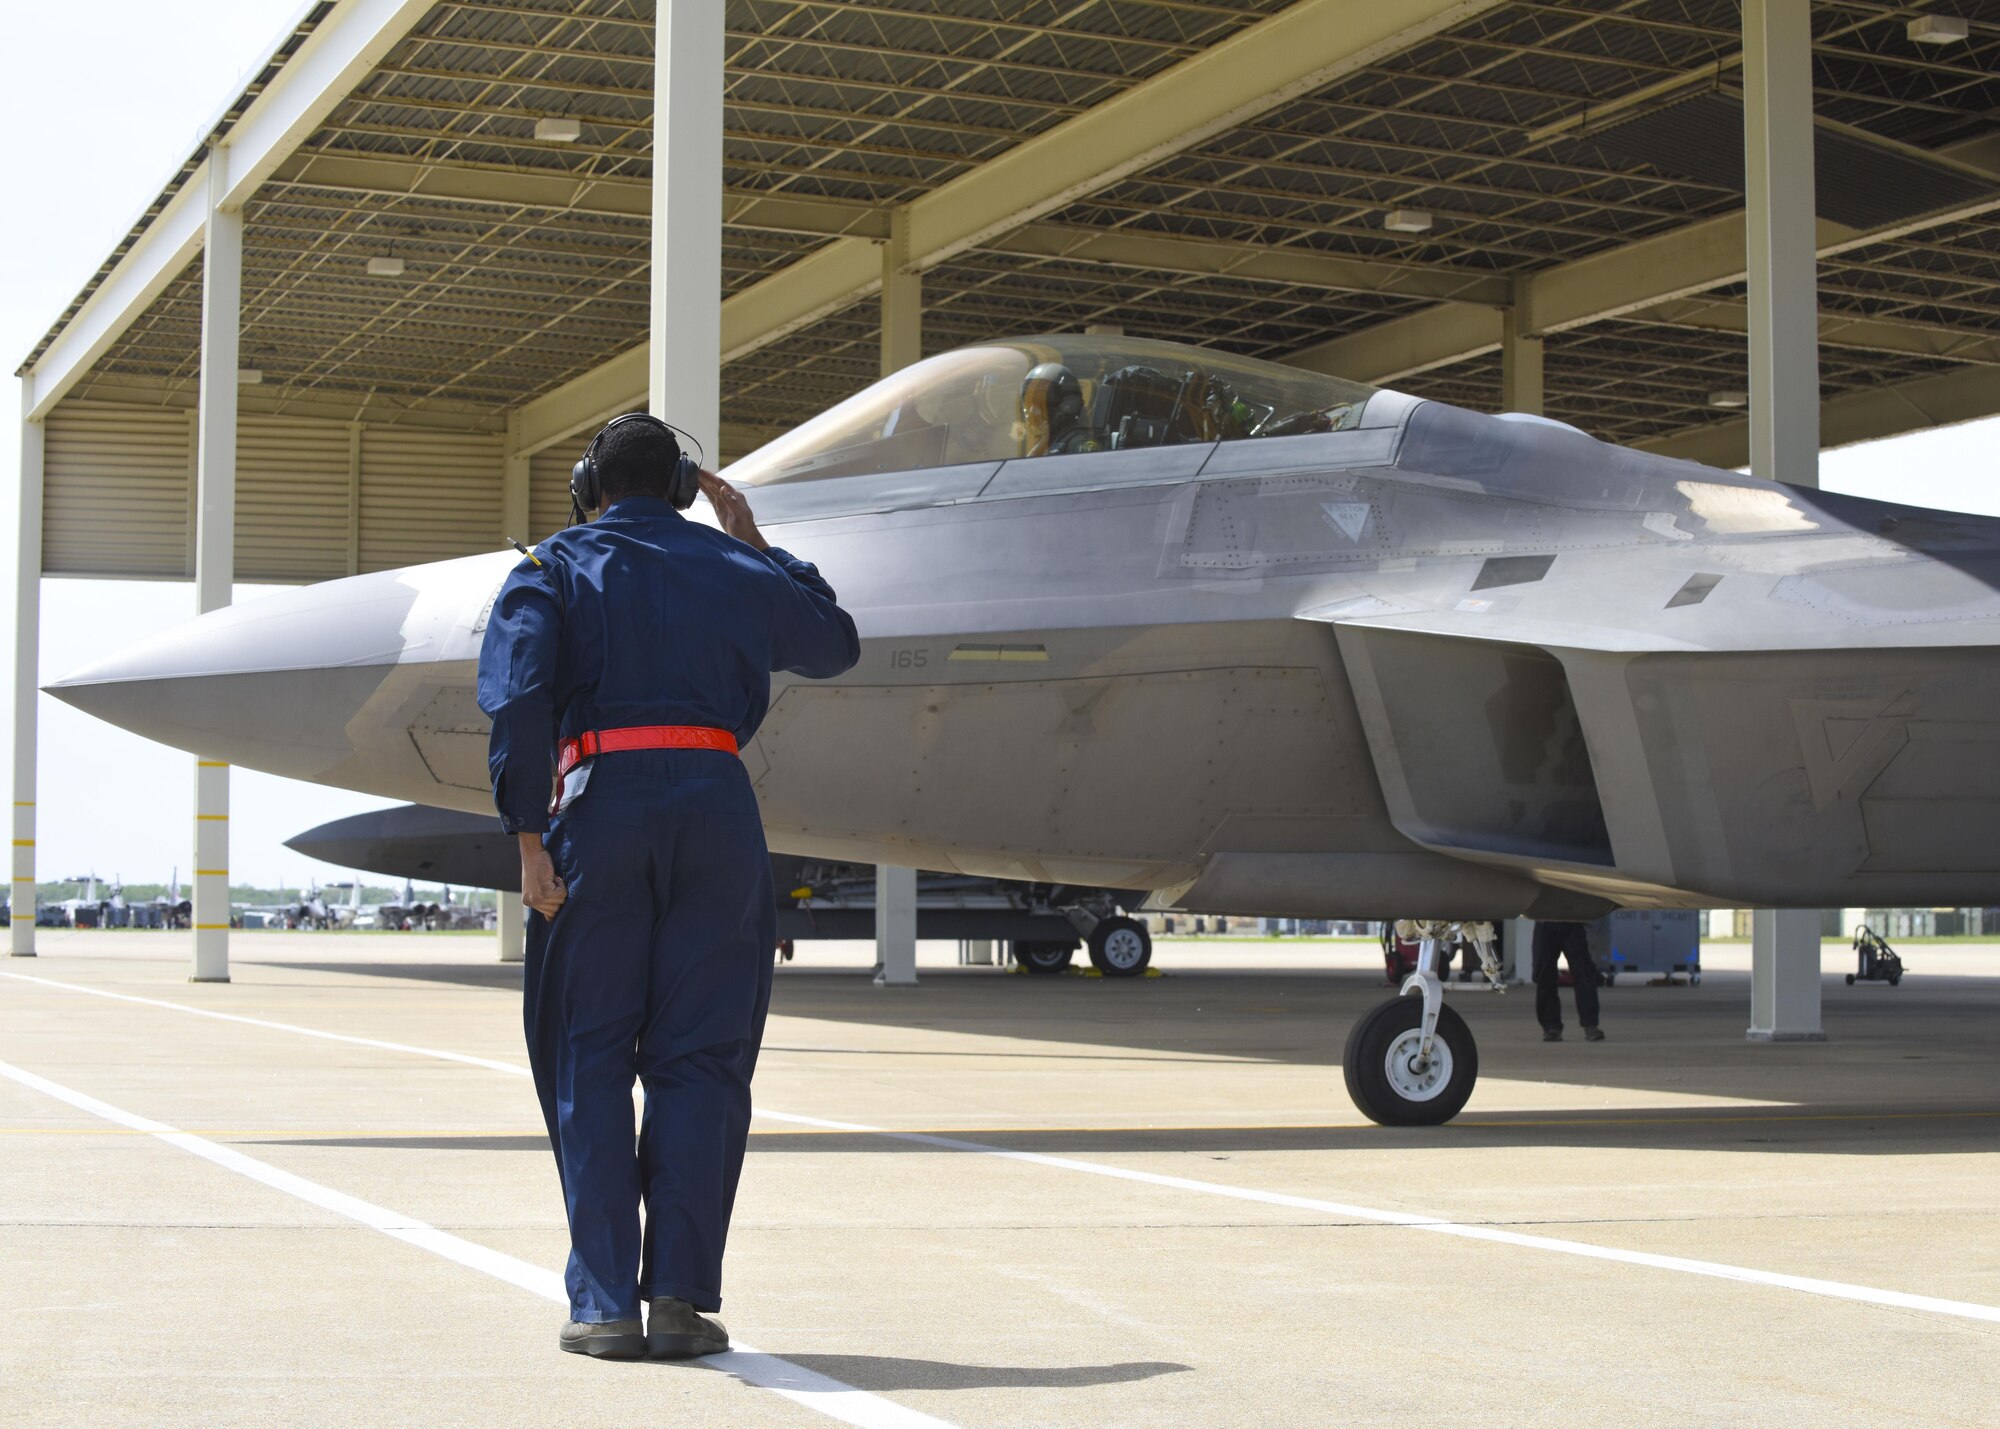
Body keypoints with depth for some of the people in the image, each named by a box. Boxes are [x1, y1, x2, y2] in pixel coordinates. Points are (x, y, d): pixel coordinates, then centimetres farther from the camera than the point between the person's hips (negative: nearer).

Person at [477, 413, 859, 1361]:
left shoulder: (554, 569, 10)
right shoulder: (732, 568, 17)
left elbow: (519, 698, -7)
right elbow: (835, 645, 33)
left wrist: (530, 838, -10)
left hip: (600, 803, -1)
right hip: (716, 805, 1)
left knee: (590, 1060, 5)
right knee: (699, 1058, 5)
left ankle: (605, 1305, 2)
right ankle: (679, 1298, 0)